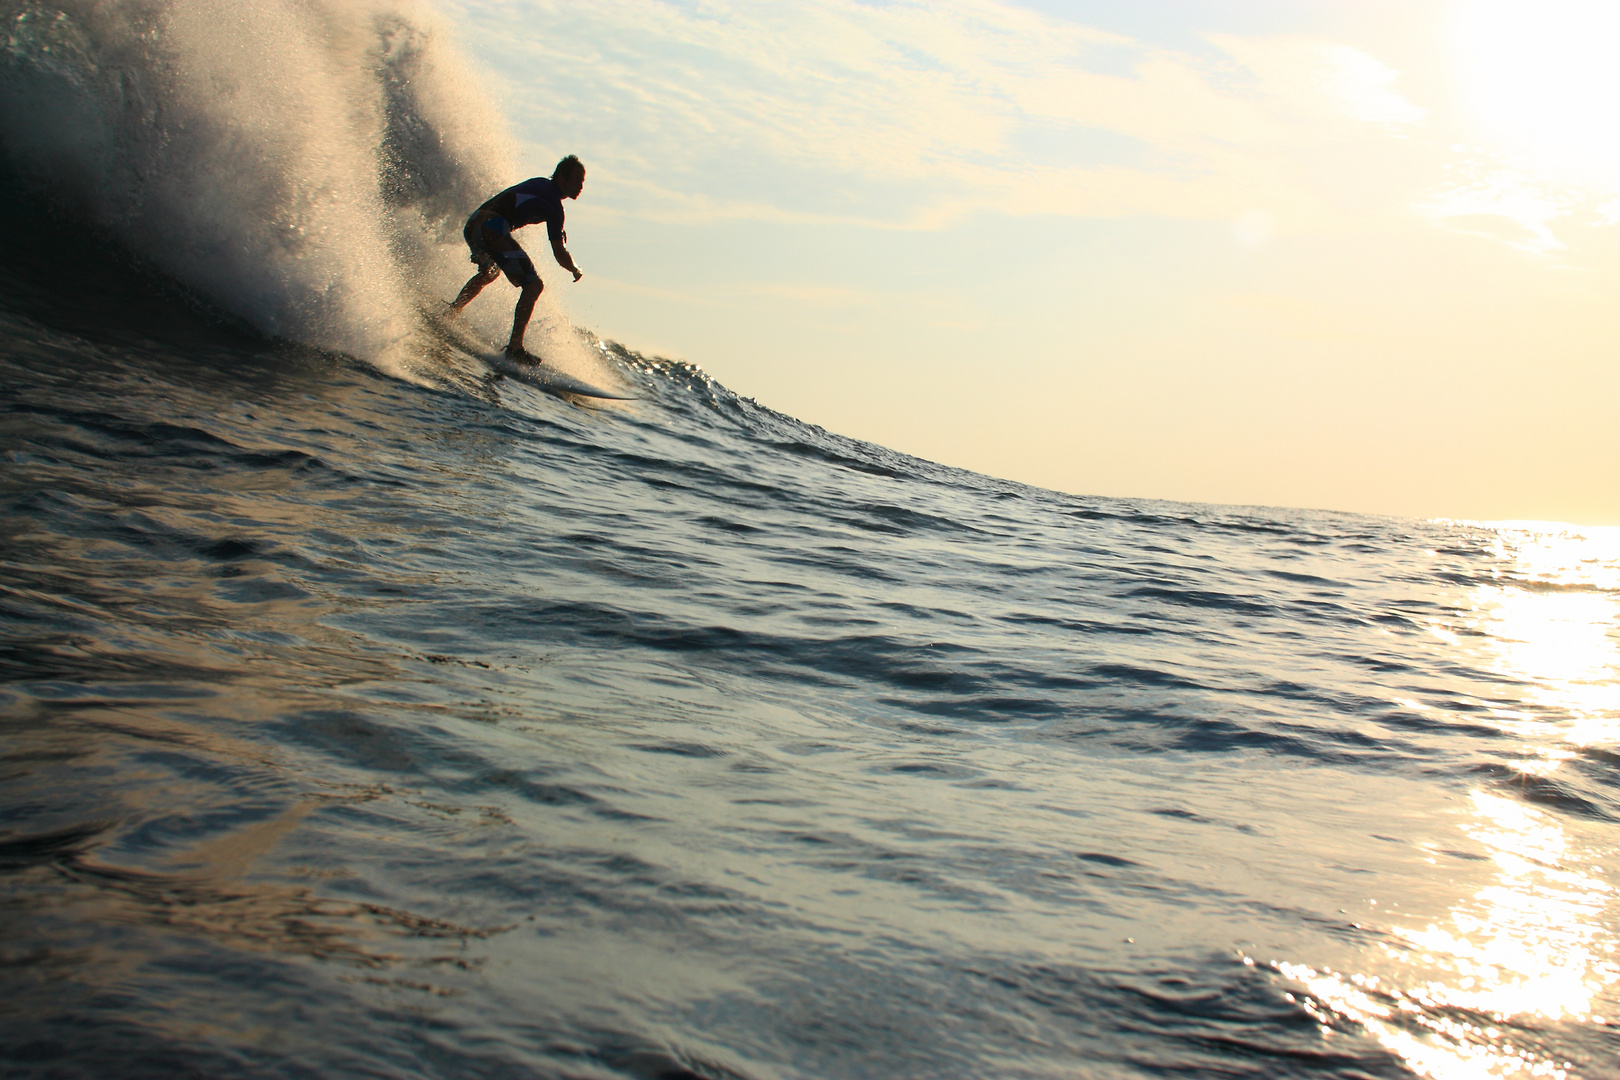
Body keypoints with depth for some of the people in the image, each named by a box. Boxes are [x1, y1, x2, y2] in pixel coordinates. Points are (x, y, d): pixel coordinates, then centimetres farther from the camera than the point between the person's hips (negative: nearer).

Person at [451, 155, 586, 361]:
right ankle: (515, 346, -15)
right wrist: (575, 271, 18)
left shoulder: (541, 184, 20)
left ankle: (450, 313, 36)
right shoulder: (553, 205, -4)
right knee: (533, 285, -8)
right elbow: (559, 254, -4)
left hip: (472, 226, 10)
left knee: (490, 272, 38)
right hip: (493, 230, -10)